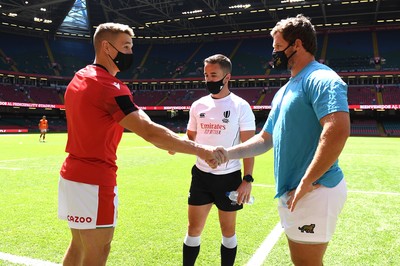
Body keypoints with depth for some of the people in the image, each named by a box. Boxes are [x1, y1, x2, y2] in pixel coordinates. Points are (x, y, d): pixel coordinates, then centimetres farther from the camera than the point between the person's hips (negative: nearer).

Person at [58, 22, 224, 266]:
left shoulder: (79, 78, 11)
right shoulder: (109, 86, -19)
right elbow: (149, 132, -27)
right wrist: (200, 150, -24)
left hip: (73, 175, 10)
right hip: (95, 181, -9)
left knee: (79, 246, 21)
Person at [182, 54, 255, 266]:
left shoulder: (241, 107, -8)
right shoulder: (198, 105, 4)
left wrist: (247, 179, -15)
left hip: (229, 177, -3)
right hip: (201, 176, 4)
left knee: (228, 230, 12)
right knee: (194, 228, 9)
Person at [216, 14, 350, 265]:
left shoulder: (321, 78, -13)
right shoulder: (285, 90, 18)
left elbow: (338, 130, -28)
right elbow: (265, 139, 21)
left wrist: (306, 184, -24)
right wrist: (227, 153, 8)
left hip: (314, 193, -9)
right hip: (291, 192, 9)